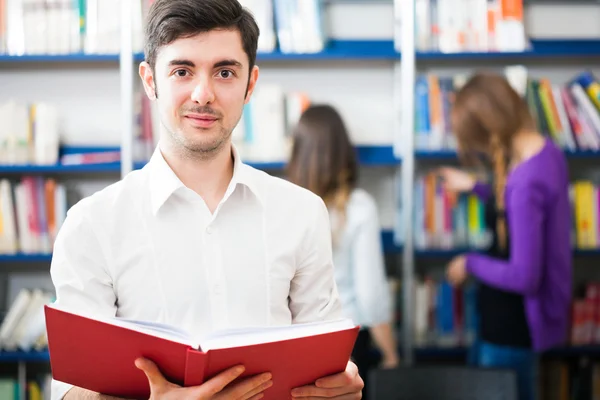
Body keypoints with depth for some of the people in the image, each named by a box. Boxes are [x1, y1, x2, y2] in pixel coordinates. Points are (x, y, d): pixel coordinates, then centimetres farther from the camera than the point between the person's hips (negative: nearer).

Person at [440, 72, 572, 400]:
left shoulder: (525, 183, -30)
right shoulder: (546, 150, -2)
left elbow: (523, 276, -28)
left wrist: (470, 264, -12)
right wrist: (475, 187, 20)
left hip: (514, 324, -9)